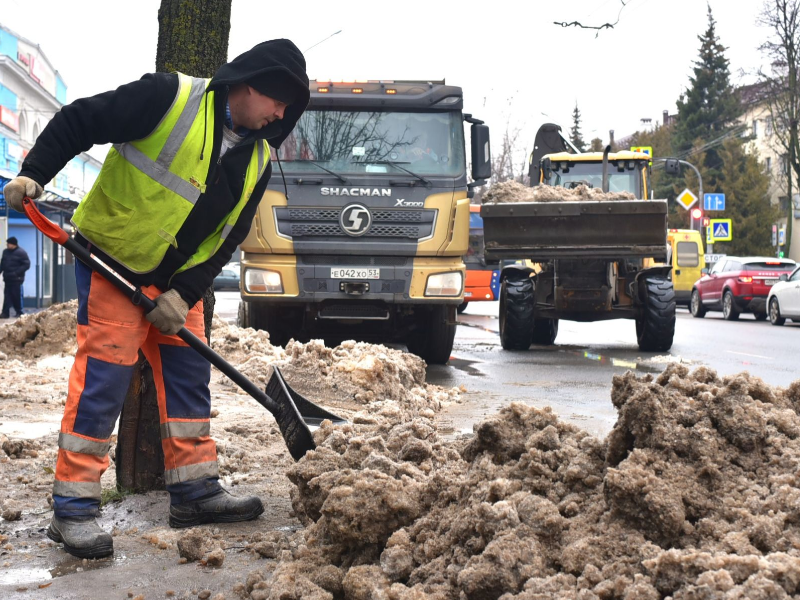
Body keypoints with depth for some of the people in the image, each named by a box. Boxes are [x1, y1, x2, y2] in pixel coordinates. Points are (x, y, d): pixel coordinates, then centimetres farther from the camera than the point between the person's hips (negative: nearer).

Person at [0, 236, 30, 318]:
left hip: (16, 278, -6)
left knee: (16, 296, -1)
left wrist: (16, 272, -19)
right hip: (7, 278, 6)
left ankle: (19, 312, 11)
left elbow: (26, 265, -12)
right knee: (7, 295, 2)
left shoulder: (21, 253, -8)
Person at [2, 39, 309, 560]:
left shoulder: (258, 160, 2)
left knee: (189, 376, 8)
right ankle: (73, 509, -4)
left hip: (179, 280, 7)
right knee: (103, 376, -10)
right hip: (113, 263, -7)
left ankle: (195, 492, 19)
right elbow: (77, 123, -14)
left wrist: (184, 293, -10)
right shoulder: (171, 98, -18)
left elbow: (225, 240, 1)